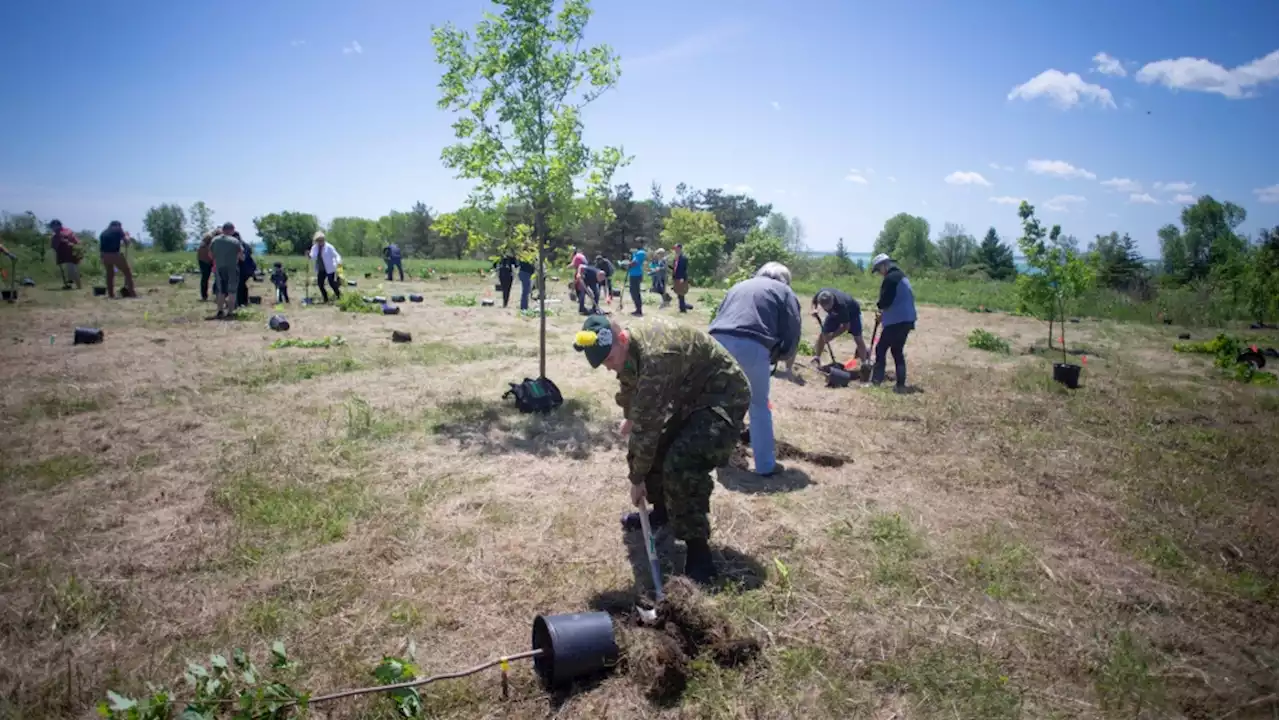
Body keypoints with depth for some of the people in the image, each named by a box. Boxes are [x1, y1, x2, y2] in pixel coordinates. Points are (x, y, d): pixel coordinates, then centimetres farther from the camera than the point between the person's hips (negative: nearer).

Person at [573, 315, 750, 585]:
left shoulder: (656, 356, -34)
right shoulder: (629, 352, -4)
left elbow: (647, 424, -29)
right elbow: (629, 387, 21)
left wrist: (637, 478, -20)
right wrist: (629, 419, 38)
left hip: (723, 397, -10)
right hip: (689, 396, 10)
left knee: (681, 464, -25)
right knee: (648, 443, 11)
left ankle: (698, 552, -14)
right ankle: (661, 510, 32)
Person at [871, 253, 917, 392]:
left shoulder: (890, 278, -14)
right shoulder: (900, 275, 19)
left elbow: (886, 300, -20)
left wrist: (880, 307, 2)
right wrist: (884, 313, 17)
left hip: (896, 321, -10)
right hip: (906, 319, 10)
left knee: (881, 348, -2)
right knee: (897, 350, 14)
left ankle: (876, 380, 0)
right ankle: (900, 383, 13)